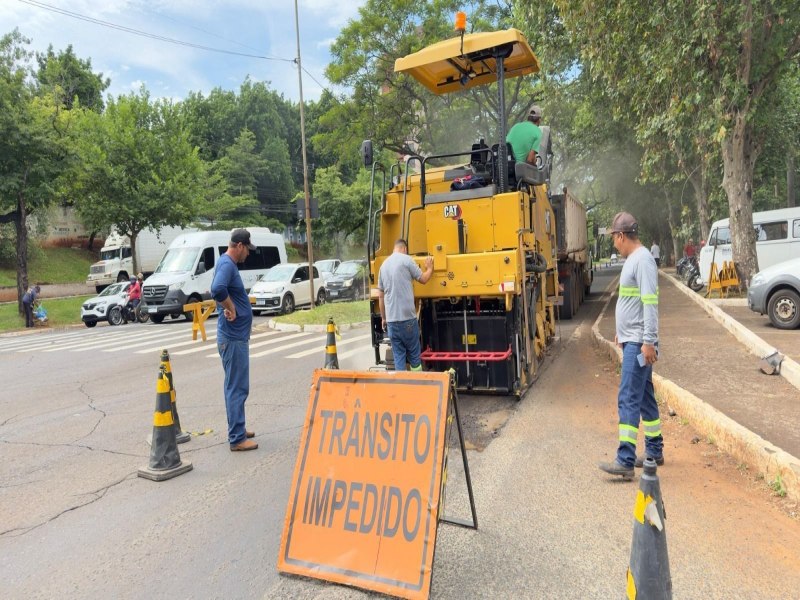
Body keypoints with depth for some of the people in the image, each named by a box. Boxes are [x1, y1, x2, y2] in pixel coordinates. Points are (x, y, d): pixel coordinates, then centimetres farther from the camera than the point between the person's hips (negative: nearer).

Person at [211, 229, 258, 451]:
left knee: (236, 387, 18)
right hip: (233, 338, -10)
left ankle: (237, 429, 30)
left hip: (236, 335, 10)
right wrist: (230, 309, -21)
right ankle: (237, 439, 4)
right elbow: (217, 290, -37)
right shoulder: (227, 265, -18)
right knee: (237, 388, -3)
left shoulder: (229, 264, 13)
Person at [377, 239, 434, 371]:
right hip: (407, 317, -5)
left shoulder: (384, 264, 14)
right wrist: (430, 268, 24)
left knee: (398, 357, 8)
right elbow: (423, 279, 5)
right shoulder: (406, 259, -4)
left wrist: (383, 318, 23)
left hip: (391, 319, 5)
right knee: (414, 356, 6)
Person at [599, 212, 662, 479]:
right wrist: (622, 331, 25)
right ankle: (654, 451, 28)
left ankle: (625, 461, -7)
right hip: (631, 340, 10)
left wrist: (648, 341, -24)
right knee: (644, 397, 17)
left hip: (639, 343, -10)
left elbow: (650, 302, -22)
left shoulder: (643, 260, -15)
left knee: (628, 399, -10)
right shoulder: (632, 259, 15)